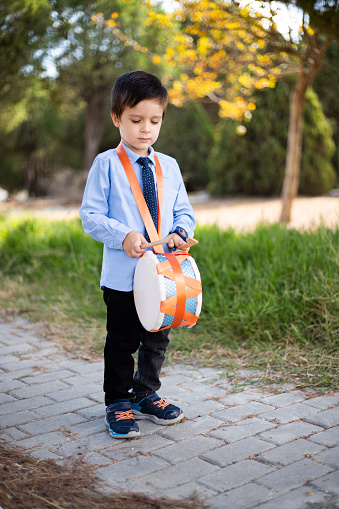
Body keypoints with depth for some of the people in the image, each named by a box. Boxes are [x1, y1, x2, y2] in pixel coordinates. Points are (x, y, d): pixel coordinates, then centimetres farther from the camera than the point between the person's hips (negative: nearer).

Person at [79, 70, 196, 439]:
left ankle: (146, 395, 36)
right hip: (122, 274, -4)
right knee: (122, 341, 6)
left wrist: (180, 231, -10)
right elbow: (91, 215, -8)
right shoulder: (106, 164, -6)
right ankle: (117, 403, 24)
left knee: (157, 338, 16)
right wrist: (123, 236, -23)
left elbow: (183, 211, 12)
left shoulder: (168, 166, 8)